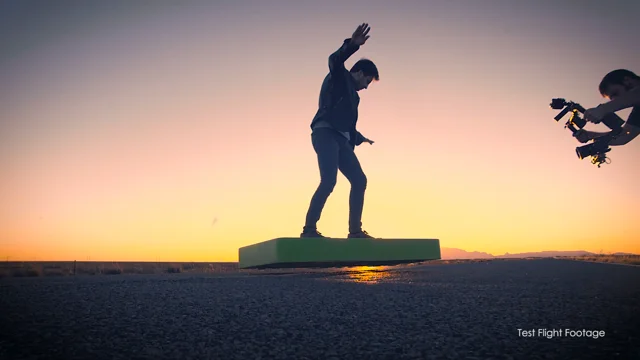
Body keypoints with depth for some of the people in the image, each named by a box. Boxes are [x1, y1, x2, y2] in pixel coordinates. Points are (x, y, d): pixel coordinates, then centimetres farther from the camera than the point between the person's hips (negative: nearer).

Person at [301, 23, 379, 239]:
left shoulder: (352, 94, 32)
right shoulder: (339, 77, 9)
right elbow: (335, 60, -16)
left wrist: (360, 139, 50)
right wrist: (352, 45, -32)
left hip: (340, 140, 9)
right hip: (325, 133, -9)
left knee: (359, 180, 1)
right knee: (329, 181, -23)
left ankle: (355, 230, 3)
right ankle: (309, 229, -23)